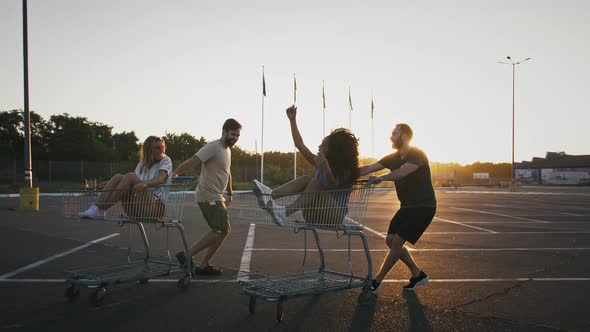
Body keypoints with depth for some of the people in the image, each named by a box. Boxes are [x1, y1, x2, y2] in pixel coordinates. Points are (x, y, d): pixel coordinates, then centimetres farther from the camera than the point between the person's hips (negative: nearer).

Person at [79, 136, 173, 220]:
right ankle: (95, 208, -24)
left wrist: (145, 184, -37)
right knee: (118, 177, -12)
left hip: (156, 206, -5)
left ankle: (101, 210, -22)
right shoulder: (142, 164, 18)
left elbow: (161, 179, -18)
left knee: (130, 177, -23)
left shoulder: (166, 160, 3)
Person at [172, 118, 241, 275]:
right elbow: (192, 162, -24)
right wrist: (173, 173, -33)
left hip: (217, 197, 10)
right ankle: (187, 255, -7)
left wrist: (229, 194, 32)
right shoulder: (213, 147, -13)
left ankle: (203, 265, 12)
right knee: (221, 230, -13)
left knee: (225, 230, 9)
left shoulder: (227, 150, 16)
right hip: (208, 196, -10)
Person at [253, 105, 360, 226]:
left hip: (333, 217, -6)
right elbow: (300, 145, 9)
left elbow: (333, 187, -26)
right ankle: (269, 195, -31)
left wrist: (326, 170, -42)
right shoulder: (320, 162, 12)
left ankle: (285, 212, -41)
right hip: (315, 216, 6)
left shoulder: (344, 170, -5)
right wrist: (293, 120, 4)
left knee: (316, 182, -26)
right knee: (305, 179, -12)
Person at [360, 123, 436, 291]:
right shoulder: (394, 158, 7)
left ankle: (377, 281, -1)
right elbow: (369, 168, -3)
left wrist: (380, 178, -43)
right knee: (390, 240, 3)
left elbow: (402, 172, -34)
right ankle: (418, 275, 17)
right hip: (407, 206, 8)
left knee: (397, 242, -12)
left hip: (423, 206, -8)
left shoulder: (417, 155, -15)